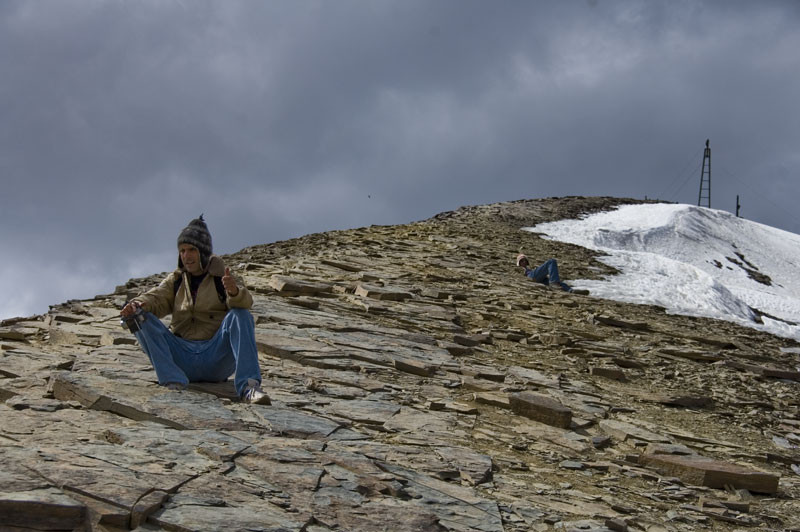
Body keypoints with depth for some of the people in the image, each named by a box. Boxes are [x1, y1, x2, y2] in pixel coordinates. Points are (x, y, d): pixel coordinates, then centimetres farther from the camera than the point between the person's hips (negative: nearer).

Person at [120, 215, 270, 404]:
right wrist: (137, 304, -21)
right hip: (182, 357, 3)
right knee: (142, 319, -15)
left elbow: (245, 302, -13)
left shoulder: (220, 278, 7)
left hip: (216, 358, -3)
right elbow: (156, 298, 2)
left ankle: (248, 386, -41)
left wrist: (234, 292, -37)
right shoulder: (175, 281, 19)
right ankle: (173, 382, -33)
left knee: (240, 316, -27)